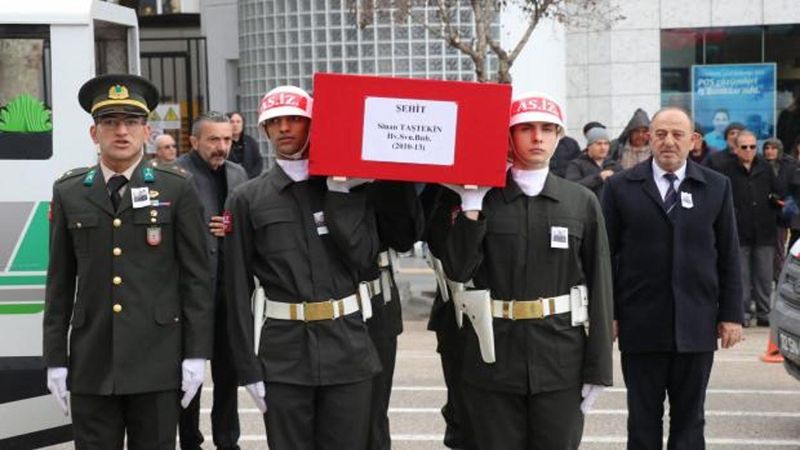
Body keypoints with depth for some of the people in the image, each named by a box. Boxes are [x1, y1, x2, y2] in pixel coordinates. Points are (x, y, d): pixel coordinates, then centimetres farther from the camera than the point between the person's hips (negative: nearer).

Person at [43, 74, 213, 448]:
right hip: (91, 364, 1)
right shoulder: (69, 193, 7)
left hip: (157, 361, -1)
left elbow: (196, 276, 2)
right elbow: (60, 281, 9)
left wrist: (196, 354, -3)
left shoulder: (176, 190, 2)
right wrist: (56, 359, 5)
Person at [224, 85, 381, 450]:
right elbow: (238, 289, 0)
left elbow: (364, 257, -5)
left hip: (347, 345, 1)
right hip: (283, 352, -1)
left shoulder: (348, 187, 7)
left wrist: (338, 193, -7)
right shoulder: (247, 199, 2)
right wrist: (248, 369, -3)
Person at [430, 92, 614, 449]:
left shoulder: (582, 203, 2)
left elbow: (599, 287, 1)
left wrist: (597, 368, -2)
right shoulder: (481, 198, 2)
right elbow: (458, 270, -8)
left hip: (560, 362, 0)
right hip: (494, 359, 0)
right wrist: (471, 204, -13)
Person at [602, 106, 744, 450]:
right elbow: (606, 255, 1)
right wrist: (607, 314, -4)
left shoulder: (717, 187, 6)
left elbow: (729, 256, 6)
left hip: (697, 327, 1)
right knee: (643, 421, 7)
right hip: (640, 327, -1)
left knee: (689, 420, 9)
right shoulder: (621, 187, 1)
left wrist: (731, 314, 2)